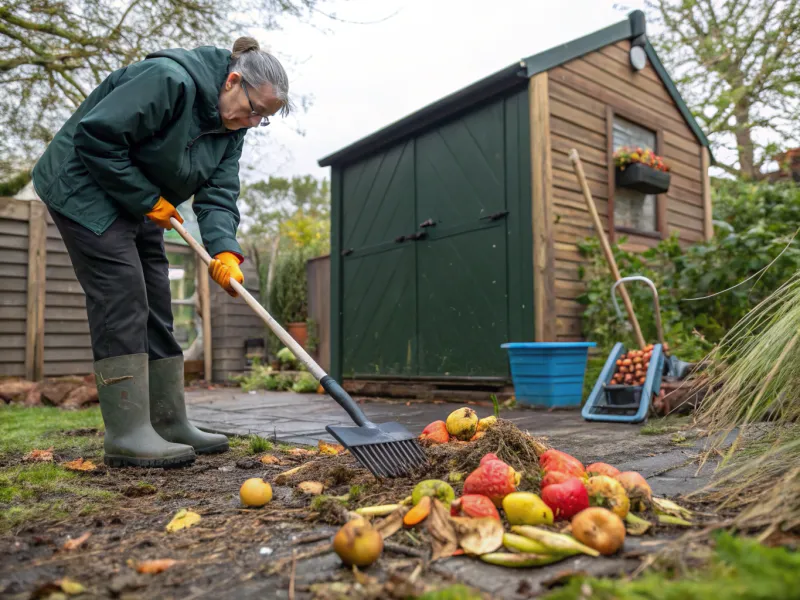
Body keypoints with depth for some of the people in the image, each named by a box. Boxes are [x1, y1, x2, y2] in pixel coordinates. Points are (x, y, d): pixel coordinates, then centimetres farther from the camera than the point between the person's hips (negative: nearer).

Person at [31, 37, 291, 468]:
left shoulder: (231, 127, 1)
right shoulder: (170, 79, -25)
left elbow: (218, 193, -7)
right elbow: (95, 135, -27)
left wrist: (225, 249, -24)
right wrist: (149, 199, -21)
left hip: (135, 204, 9)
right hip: (85, 187, -8)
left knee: (155, 308, 4)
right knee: (122, 298, -17)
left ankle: (170, 424, 9)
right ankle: (126, 434, -15)